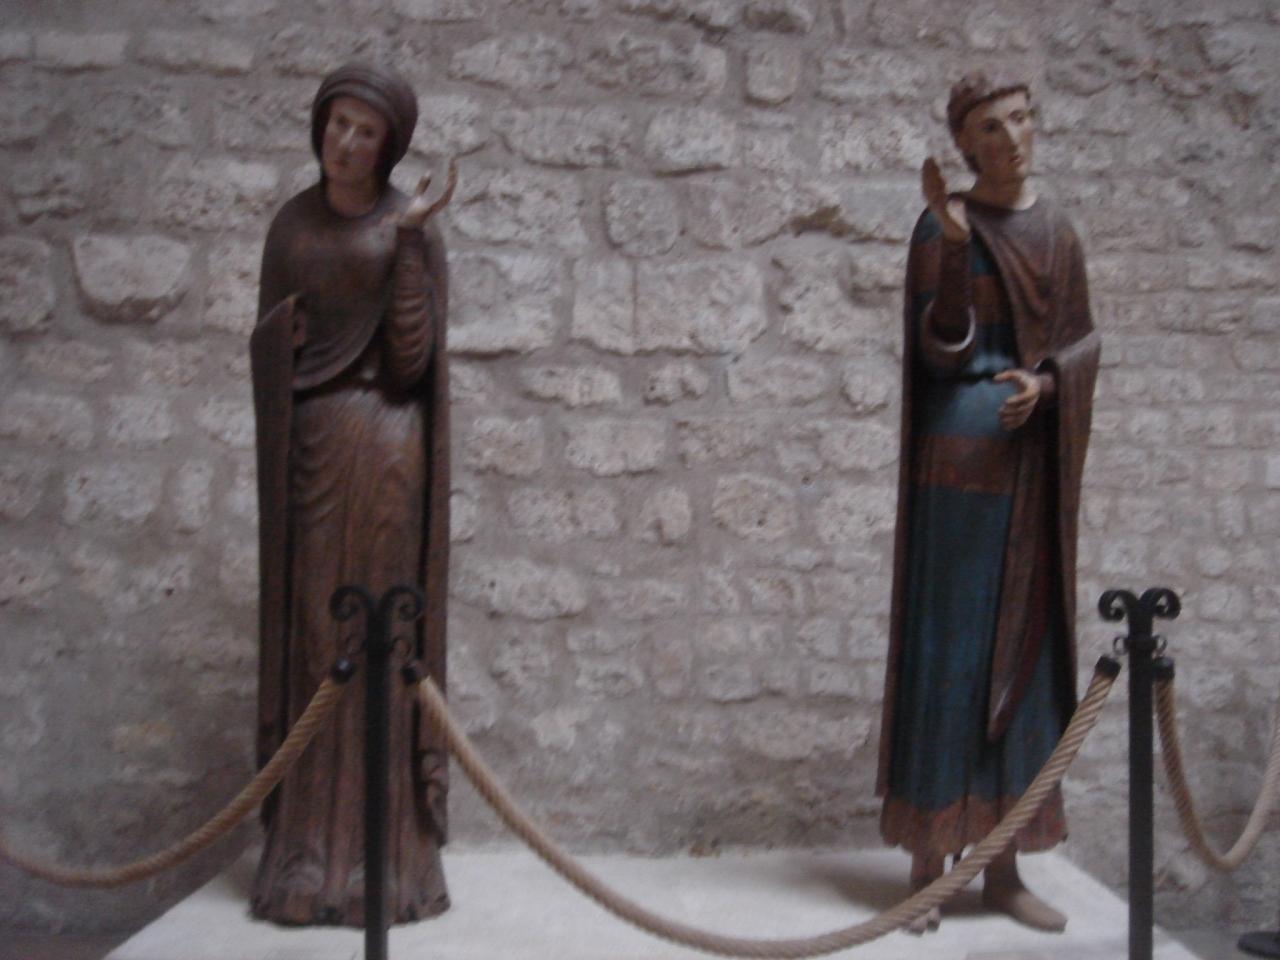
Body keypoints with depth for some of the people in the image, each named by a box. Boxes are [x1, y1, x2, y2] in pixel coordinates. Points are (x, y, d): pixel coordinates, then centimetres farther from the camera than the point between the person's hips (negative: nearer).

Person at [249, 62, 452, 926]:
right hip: (306, 442, 4)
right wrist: (282, 332, -9)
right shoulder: (292, 223, 14)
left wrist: (404, 246, -16)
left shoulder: (412, 229, 0)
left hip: (382, 442, -4)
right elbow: (268, 341, 13)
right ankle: (308, 842, 12)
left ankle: (381, 846, 6)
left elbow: (413, 356, -10)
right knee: (308, 636, 4)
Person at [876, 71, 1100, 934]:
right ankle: (927, 864, 9)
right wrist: (956, 244, -22)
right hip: (960, 452, -5)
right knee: (946, 647, -3)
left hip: (1036, 457, 5)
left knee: (1025, 650, 7)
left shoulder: (1056, 230, 13)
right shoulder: (943, 226, -2)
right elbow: (939, 347, -11)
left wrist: (1045, 383, -9)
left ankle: (1004, 866, 18)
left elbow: (1084, 338, 12)